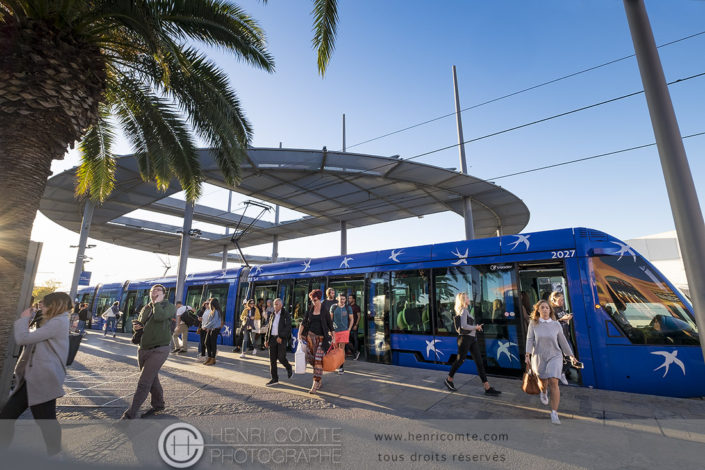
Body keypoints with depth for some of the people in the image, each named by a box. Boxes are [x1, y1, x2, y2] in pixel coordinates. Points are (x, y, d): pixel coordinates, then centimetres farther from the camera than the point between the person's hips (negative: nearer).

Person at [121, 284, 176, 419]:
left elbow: (159, 316, -29)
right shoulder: (146, 308, 10)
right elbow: (138, 321, 22)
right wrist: (135, 325, -2)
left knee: (143, 383, -8)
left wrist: (157, 302, -14)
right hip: (143, 349, 7)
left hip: (158, 350, -7)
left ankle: (130, 413, 5)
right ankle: (158, 404, 37)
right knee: (152, 379, 20)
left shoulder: (169, 306, -9)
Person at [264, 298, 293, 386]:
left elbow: (288, 327, -12)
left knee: (281, 357, -8)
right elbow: (269, 327, 18)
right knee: (272, 359, 5)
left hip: (281, 339, -5)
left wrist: (281, 337, -18)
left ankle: (289, 368, 23)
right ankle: (274, 379, 15)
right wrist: (266, 339, 10)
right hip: (272, 338, 5)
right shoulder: (272, 315, 14)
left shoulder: (286, 314, -4)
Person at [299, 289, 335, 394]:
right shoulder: (309, 310, 6)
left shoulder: (324, 311, -2)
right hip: (310, 336, 3)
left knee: (318, 360, -6)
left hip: (321, 338, -3)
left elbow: (330, 324, 2)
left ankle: (315, 385, -3)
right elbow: (303, 323, 4)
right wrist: (299, 334, -8)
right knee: (311, 358, 6)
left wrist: (333, 337, 0)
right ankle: (319, 380, 28)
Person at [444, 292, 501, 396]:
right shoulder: (463, 310, -13)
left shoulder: (465, 310, 15)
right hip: (465, 338, -9)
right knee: (460, 360, 4)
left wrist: (476, 327, 6)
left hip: (472, 339, 9)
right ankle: (449, 379, 23)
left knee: (479, 362, 4)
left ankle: (487, 387, 6)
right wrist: (476, 327, -10)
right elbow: (463, 326, -23)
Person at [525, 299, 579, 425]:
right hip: (539, 358, 0)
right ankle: (543, 392, 54)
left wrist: (571, 356, 11)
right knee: (543, 382, 15)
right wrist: (527, 356, -19)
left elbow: (563, 341, 7)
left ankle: (554, 414, -7)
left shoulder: (556, 324, -4)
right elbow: (530, 340, -9)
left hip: (554, 357, 0)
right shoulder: (533, 324, -7)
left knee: (553, 383, -16)